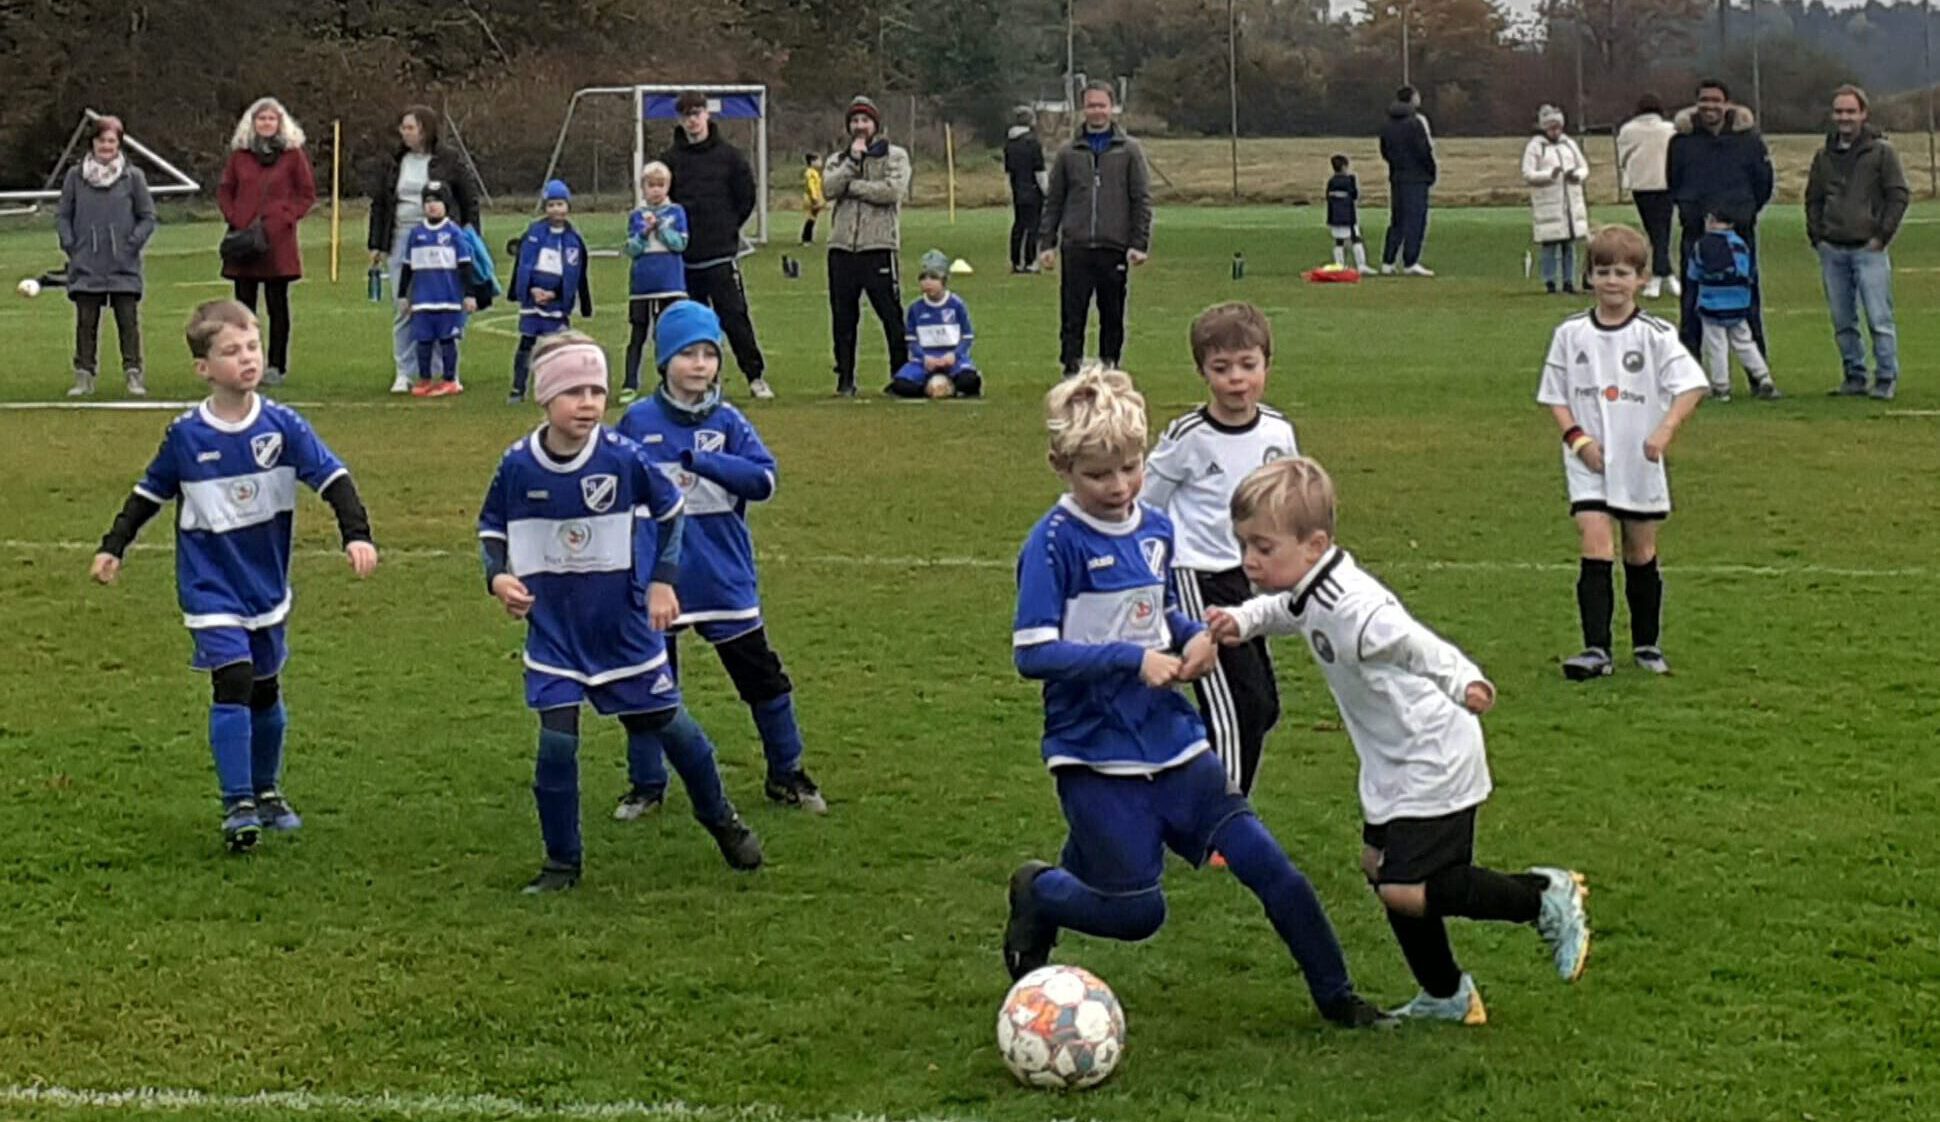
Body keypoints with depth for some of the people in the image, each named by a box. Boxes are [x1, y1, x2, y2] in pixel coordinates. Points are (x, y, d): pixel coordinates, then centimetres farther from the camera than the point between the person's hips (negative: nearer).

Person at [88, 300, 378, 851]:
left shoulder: (283, 425, -8)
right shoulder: (185, 435, -7)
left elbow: (333, 478, -10)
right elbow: (149, 494, 6)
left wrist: (357, 534, -23)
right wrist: (113, 547, 5)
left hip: (268, 587, 3)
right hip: (212, 589, -3)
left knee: (266, 691, 16)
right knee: (232, 684, -17)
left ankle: (267, 792, 35)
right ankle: (237, 806, -12)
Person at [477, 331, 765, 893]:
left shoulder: (624, 457, -14)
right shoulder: (518, 466, -11)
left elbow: (670, 510, 3)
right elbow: (492, 529, 5)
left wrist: (664, 579, -2)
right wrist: (498, 577, -13)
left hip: (625, 625, 0)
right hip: (553, 629, 0)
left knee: (667, 723, 10)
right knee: (556, 741, -8)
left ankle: (721, 818, 35)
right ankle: (562, 862, 9)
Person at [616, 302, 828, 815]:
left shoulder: (729, 422, -1)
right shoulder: (638, 422, -3)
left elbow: (763, 480, -14)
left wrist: (699, 460, -23)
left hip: (725, 577, 1)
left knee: (761, 674, 7)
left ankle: (786, 775, 22)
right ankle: (646, 785, 23)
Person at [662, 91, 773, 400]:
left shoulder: (729, 156, 3)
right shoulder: (670, 159, 6)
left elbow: (746, 197, 9)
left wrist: (728, 227, 7)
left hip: (721, 255, -2)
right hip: (683, 258, 2)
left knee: (735, 317, -6)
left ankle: (755, 377, 1)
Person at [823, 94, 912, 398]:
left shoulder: (895, 156, 6)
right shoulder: (837, 160, 17)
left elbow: (893, 190, -12)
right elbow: (829, 188, -3)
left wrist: (852, 186, -6)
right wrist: (853, 160, -8)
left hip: (879, 247, -4)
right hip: (842, 247, 4)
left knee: (891, 315, -4)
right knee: (843, 317, 6)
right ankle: (845, 378, 13)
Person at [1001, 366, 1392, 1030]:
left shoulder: (1155, 528, 6)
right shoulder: (1055, 542, -14)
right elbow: (1032, 653, -18)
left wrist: (1194, 638, -1)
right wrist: (1133, 659, -22)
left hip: (1169, 738, 6)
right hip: (1095, 755, -6)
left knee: (1265, 861, -1)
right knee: (1137, 913, -5)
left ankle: (1336, 998, 13)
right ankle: (1036, 892, 24)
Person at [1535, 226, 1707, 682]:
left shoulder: (1655, 335, -5)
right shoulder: (1570, 334, 0)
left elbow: (1691, 385, -10)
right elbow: (1555, 396, 6)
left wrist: (1665, 430, -25)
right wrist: (1577, 438, -10)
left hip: (1640, 462, 0)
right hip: (1589, 462, 0)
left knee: (1641, 552, 12)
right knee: (1596, 547, -13)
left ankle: (1647, 644, 29)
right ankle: (1596, 649, -15)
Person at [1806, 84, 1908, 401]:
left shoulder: (1881, 152, 0)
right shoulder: (1824, 156, 13)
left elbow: (1898, 196, -1)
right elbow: (1813, 199, 21)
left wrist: (1882, 235, -7)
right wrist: (1816, 236, 9)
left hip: (1868, 249, -4)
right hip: (1832, 252, 4)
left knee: (1879, 319, -7)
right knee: (1843, 322, 7)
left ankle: (1886, 379, -1)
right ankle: (1854, 376, 15)